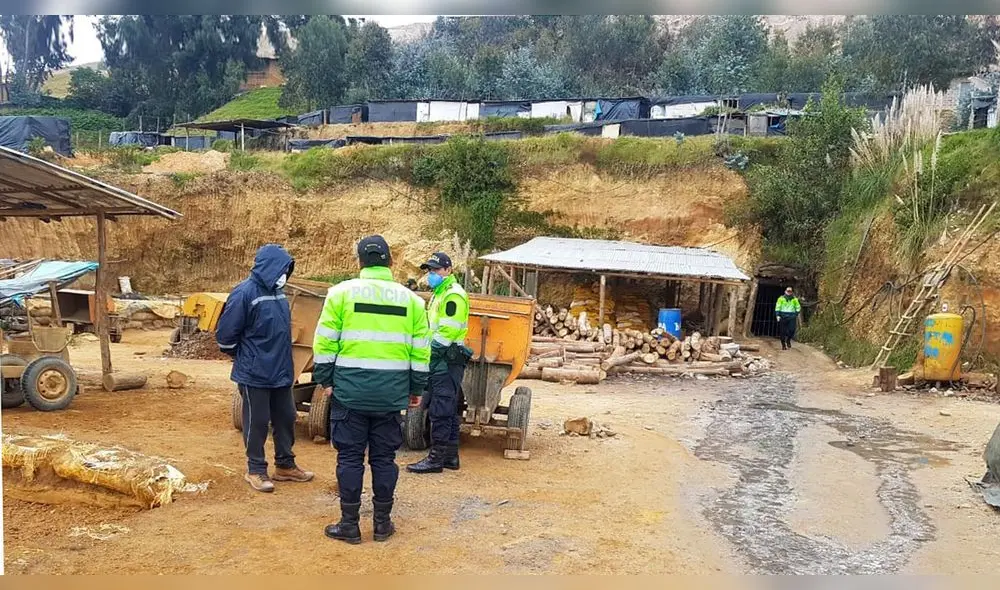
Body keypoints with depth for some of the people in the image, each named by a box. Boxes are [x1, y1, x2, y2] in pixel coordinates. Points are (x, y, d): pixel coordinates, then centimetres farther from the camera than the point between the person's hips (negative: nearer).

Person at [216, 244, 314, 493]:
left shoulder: (277, 292, 6)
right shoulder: (245, 294, -17)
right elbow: (225, 335, -14)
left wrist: (283, 361, 15)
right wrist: (245, 358, 0)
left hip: (281, 372, 7)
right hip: (254, 374, -7)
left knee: (286, 418, 14)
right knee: (257, 422, 5)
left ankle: (285, 465, 29)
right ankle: (256, 470, 20)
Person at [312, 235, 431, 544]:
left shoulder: (342, 292, -1)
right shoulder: (410, 299, 5)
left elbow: (325, 343, -3)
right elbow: (421, 351, 6)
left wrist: (326, 380, 6)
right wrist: (416, 389, 14)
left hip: (350, 390, -2)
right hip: (391, 394, 2)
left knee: (350, 457, 7)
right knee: (384, 458, 11)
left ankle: (349, 524, 14)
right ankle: (382, 523, 20)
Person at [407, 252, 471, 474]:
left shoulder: (454, 295, -12)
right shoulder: (440, 293, 20)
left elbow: (448, 331, -20)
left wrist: (429, 348, -16)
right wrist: (425, 348, 13)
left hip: (447, 361, -10)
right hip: (439, 360, 11)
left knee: (441, 410, -8)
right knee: (448, 410, 13)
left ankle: (436, 458, -5)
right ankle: (450, 456, 20)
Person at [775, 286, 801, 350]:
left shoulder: (794, 299, 10)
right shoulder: (781, 298, 3)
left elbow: (798, 307, 18)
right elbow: (777, 307, 2)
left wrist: (797, 315, 10)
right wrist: (778, 315, -7)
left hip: (792, 317, 1)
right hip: (783, 316, -1)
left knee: (792, 330, -11)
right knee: (783, 332, 0)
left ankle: (788, 340, 16)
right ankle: (783, 345, 11)